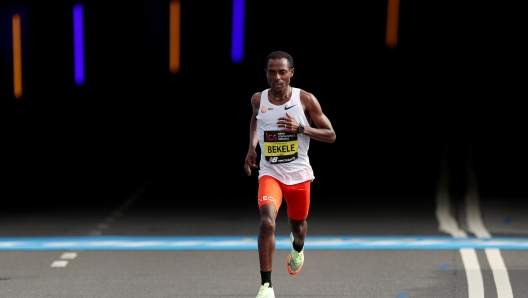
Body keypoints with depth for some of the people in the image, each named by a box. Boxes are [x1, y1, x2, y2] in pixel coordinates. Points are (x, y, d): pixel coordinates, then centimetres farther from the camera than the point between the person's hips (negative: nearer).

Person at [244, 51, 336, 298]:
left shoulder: (305, 99, -12)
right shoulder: (258, 100, -5)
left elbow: (330, 135, -9)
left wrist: (301, 127, -24)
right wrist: (252, 147, 7)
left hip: (299, 174, 0)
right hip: (270, 173, 0)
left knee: (297, 224, 20)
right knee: (267, 222, -24)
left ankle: (297, 247, 61)